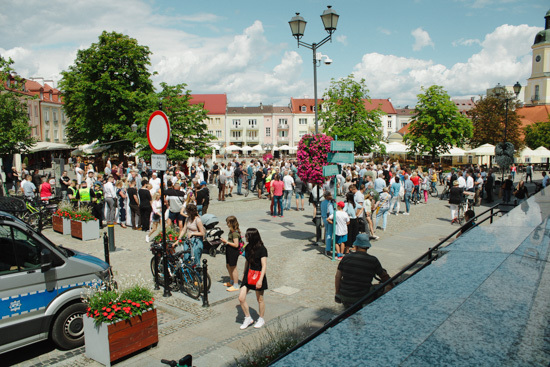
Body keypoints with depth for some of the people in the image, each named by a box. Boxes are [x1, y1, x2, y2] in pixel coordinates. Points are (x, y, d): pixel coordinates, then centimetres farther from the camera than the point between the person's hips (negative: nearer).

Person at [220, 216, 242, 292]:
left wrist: (226, 242, -19)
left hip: (234, 252, -11)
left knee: (233, 268, -1)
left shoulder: (235, 233, -23)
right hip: (229, 251, 11)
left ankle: (236, 286, 11)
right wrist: (225, 241, 3)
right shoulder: (231, 230, 7)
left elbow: (236, 245, -26)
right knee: (228, 266, 22)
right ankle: (231, 282, 39)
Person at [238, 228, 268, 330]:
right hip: (248, 274, 6)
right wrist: (244, 273, 23)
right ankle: (248, 318, 19)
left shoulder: (262, 249, -16)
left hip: (258, 275, -6)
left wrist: (260, 280, -25)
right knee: (241, 298, -1)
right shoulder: (248, 247, 3)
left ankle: (261, 319, 31)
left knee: (260, 299, 10)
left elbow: (264, 266, -18)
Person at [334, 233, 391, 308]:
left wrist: (337, 293, 14)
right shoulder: (373, 260, -6)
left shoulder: (346, 257, -2)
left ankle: (347, 304, 22)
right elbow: (385, 277, 6)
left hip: (344, 296, 3)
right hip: (361, 298, -3)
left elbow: (337, 277, 2)